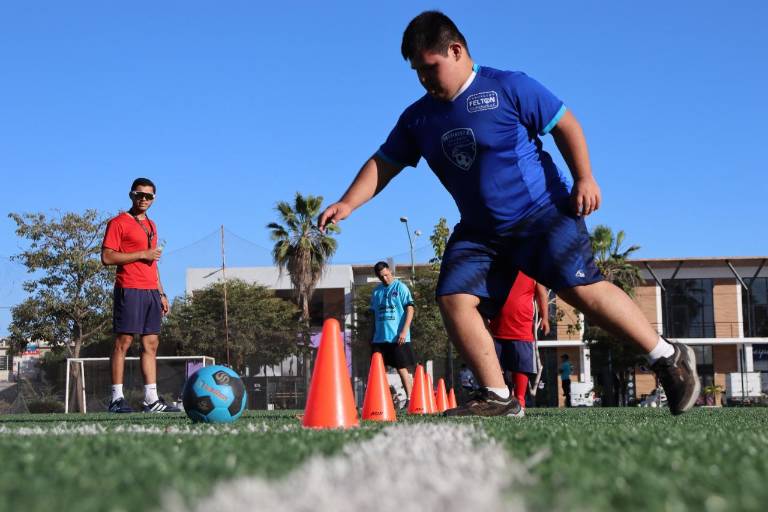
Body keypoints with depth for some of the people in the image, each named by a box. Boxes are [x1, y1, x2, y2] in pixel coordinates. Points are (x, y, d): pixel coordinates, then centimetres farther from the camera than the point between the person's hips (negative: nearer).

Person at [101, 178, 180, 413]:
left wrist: (161, 293, 20)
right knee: (123, 342, -8)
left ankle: (151, 400, 6)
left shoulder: (151, 226, 21)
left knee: (151, 344, 5)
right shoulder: (119, 223, -2)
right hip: (129, 290, -8)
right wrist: (142, 254, -13)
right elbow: (107, 257, -12)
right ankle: (117, 398, -5)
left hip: (151, 292, 8)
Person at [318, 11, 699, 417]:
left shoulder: (508, 87, -8)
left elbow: (565, 125, -4)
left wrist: (584, 178, -12)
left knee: (582, 290, -17)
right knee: (454, 298, -12)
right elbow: (384, 164, 12)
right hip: (480, 231, 6)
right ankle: (498, 397, -5)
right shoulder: (418, 118, 6)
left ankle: (668, 358, -3)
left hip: (542, 213, -6)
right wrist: (348, 203, -1)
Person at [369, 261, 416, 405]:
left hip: (398, 338, -5)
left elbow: (410, 309, -7)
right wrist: (373, 336, 17)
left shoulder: (400, 287, -1)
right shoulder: (376, 292, 14)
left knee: (402, 369, -3)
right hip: (380, 338, 5)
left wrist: (404, 331, -16)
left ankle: (410, 399, 3)